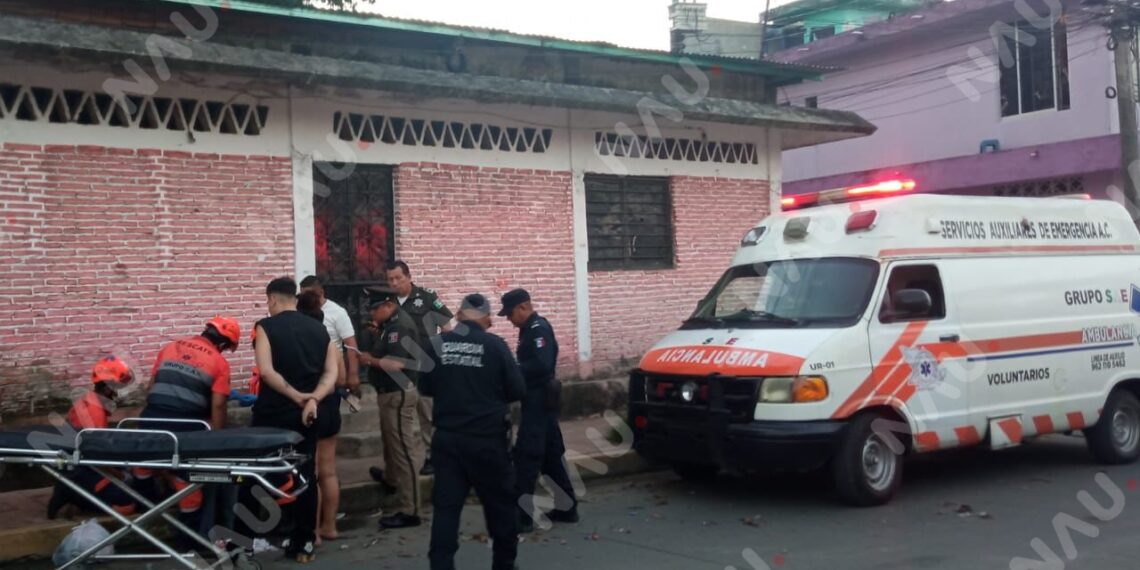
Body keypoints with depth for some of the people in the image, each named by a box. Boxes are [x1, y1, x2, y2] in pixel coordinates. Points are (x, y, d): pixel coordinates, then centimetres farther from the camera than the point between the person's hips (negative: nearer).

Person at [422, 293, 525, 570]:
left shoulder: (439, 344, -1)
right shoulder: (494, 344, -9)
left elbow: (426, 387, 10)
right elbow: (517, 390, -5)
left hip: (447, 438, 2)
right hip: (487, 438, -2)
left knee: (446, 505, 5)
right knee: (500, 501, 15)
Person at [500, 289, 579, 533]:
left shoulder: (538, 329, -16)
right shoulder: (531, 329, 14)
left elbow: (541, 365, -27)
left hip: (539, 400, -10)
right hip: (539, 399, 10)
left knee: (527, 456, -10)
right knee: (550, 454, 15)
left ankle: (522, 515, -8)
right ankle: (566, 507, 22)